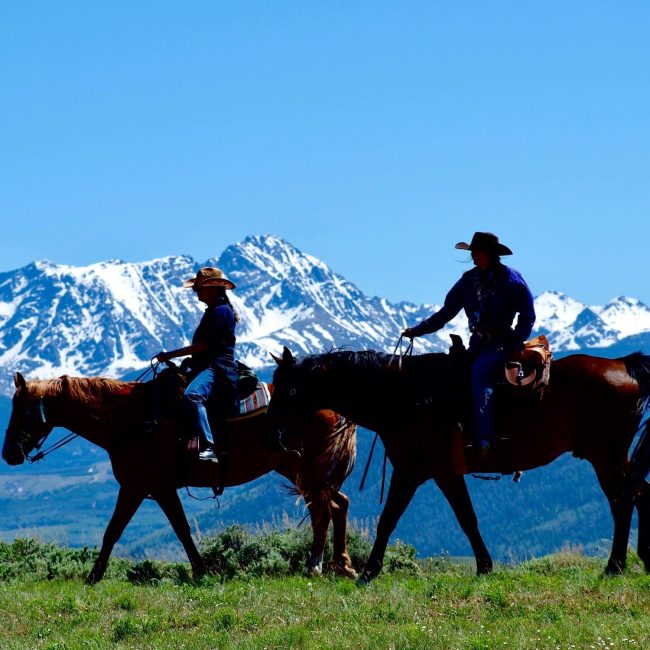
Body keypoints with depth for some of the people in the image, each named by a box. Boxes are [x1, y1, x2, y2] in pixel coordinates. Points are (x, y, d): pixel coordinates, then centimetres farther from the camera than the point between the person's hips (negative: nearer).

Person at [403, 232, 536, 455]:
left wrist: (516, 343, -12)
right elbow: (445, 313, 11)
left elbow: (528, 316, 0)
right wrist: (417, 330, 3)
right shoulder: (469, 279, 9)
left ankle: (483, 440, -38)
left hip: (503, 342, -6)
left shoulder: (511, 278, -3)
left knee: (479, 370, -31)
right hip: (478, 343, 6)